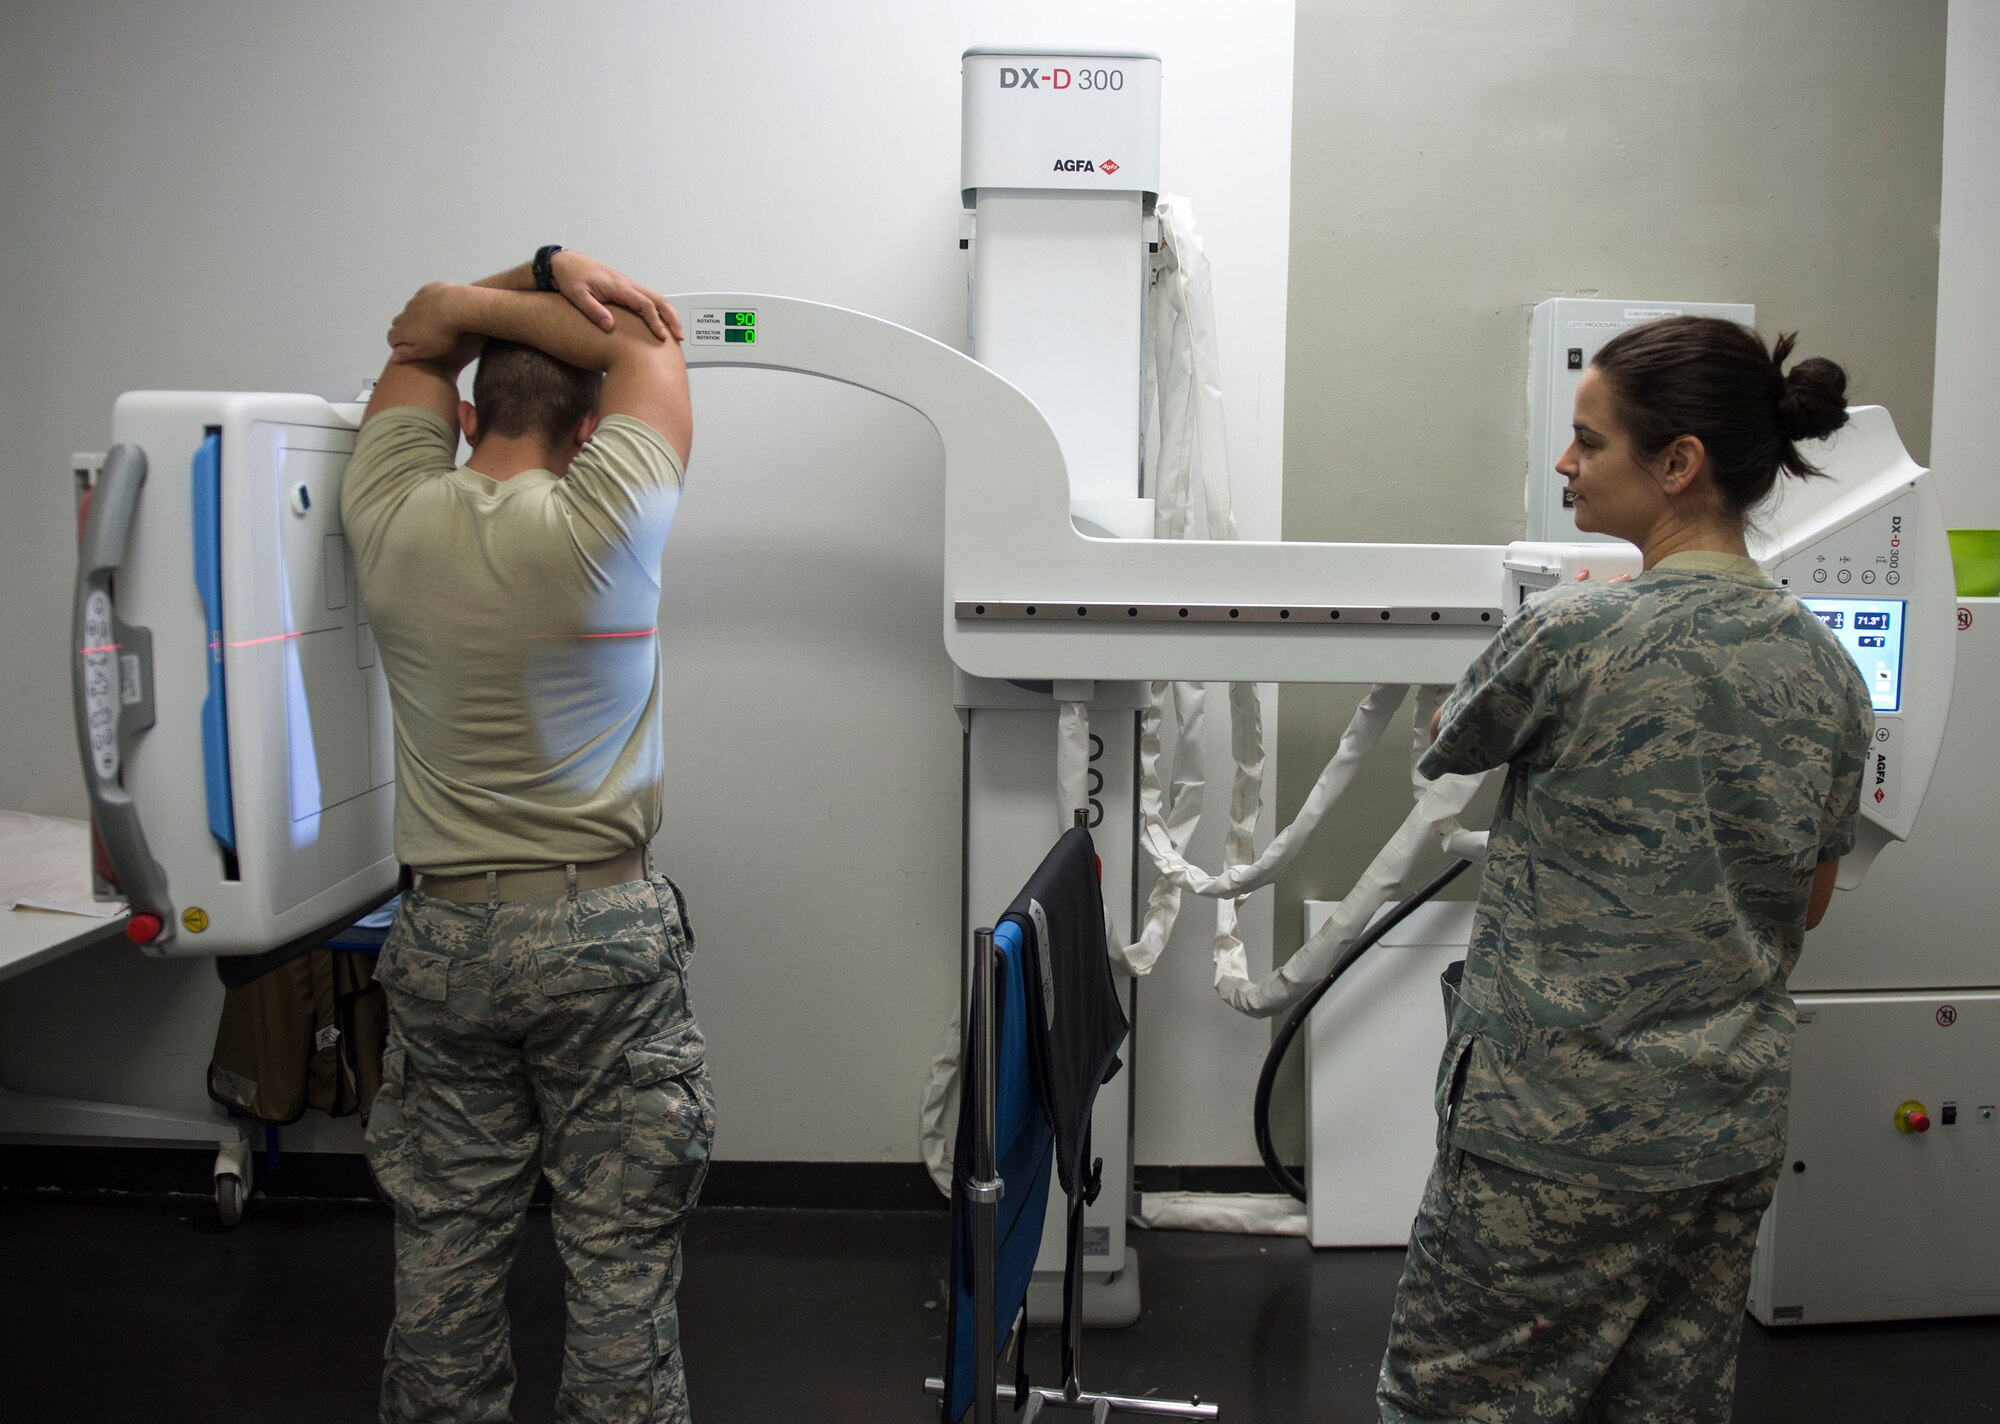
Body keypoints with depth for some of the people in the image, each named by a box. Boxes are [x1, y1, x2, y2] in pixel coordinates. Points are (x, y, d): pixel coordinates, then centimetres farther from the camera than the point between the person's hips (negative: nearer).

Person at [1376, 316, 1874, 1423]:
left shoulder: (1572, 636, -18)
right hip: (1734, 1132, 7)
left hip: (1557, 1133, -7)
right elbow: (1808, 903, 12)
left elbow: (1446, 747, 3)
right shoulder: (1828, 670, 3)